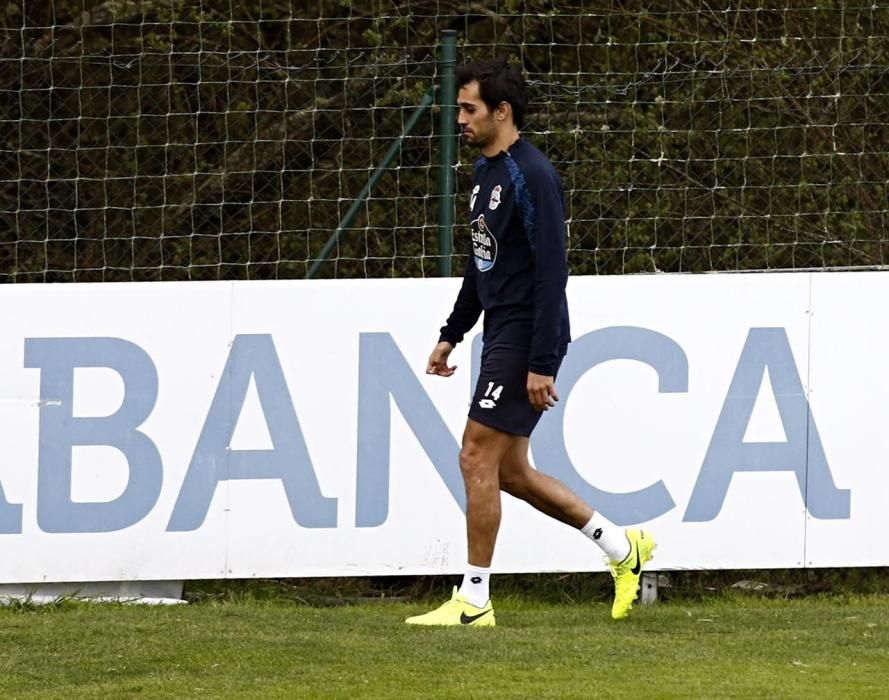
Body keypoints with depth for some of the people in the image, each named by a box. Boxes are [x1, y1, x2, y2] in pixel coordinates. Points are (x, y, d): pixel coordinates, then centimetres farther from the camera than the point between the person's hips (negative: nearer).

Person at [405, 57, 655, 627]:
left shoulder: (532, 177, -17)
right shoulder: (486, 173, 14)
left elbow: (551, 273, -21)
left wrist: (542, 363, -24)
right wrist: (452, 334, 25)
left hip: (527, 339, -10)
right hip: (501, 338, 10)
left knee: (478, 458, -9)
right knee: (509, 471, 12)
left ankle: (474, 600, -3)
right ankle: (622, 547, 22)